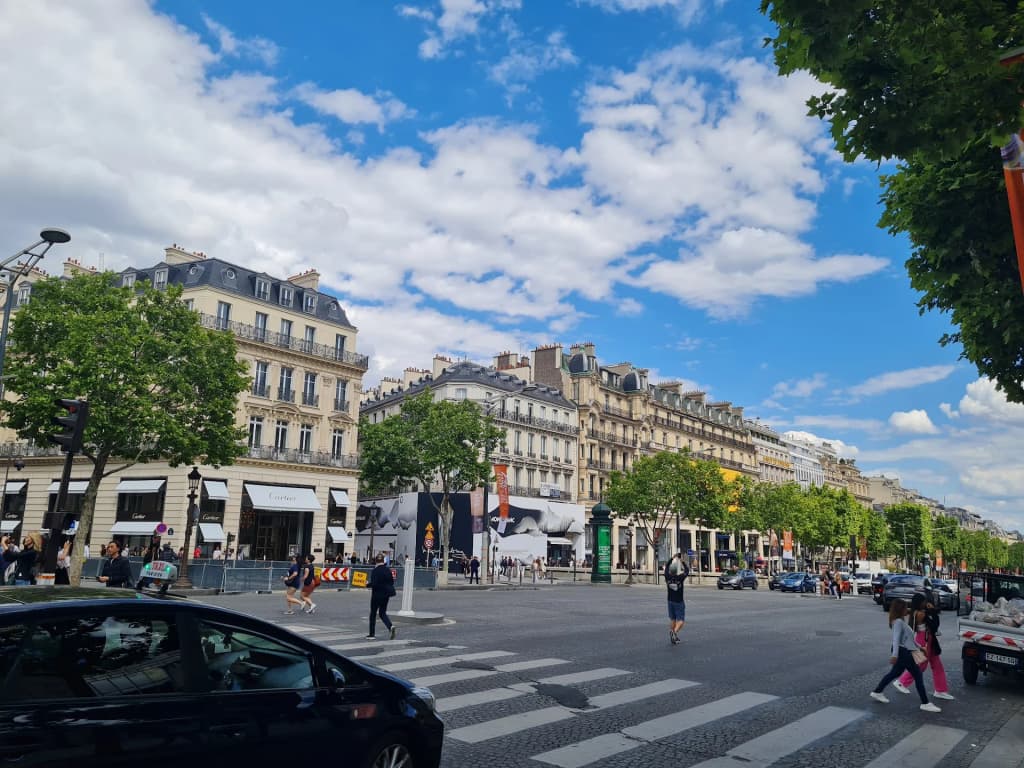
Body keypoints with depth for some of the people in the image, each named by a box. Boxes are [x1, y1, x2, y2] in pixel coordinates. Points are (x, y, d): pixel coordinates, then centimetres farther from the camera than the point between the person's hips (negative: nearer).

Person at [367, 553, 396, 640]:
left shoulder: (375, 571, -15)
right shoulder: (388, 570, 2)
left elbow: (374, 584, -20)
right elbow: (392, 582, 5)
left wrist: (368, 584, -2)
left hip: (377, 595, -5)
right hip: (386, 594, 5)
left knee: (373, 614, 10)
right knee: (382, 613, 15)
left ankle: (371, 634, 16)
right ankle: (390, 626, -10)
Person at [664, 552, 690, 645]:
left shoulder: (668, 577, -10)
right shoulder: (680, 578, -19)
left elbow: (666, 567, 8)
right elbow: (687, 570, -2)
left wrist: (673, 558, 13)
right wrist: (683, 561, 6)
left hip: (670, 601, 4)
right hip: (679, 602, -4)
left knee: (672, 619, 15)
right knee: (681, 620, -1)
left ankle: (673, 637, 19)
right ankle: (674, 631, -27)